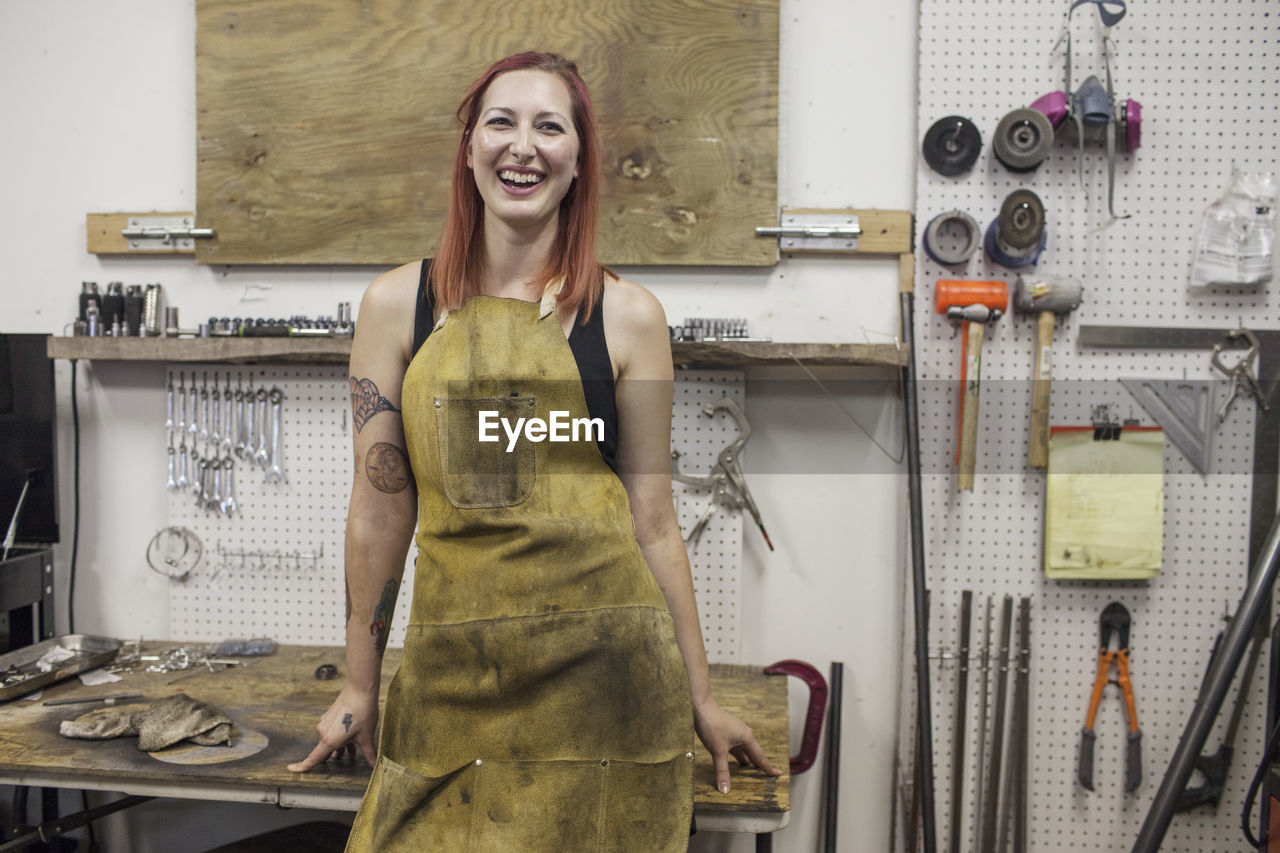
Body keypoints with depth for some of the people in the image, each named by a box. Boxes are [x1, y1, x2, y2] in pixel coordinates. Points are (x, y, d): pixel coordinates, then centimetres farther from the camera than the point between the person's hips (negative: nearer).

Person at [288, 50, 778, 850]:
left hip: (605, 671, -1)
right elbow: (380, 509, 5)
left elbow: (652, 522, 3)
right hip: (454, 673, 1)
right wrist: (359, 689, 10)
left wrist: (701, 699, 7)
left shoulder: (628, 316, -1)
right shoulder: (399, 304, 2)